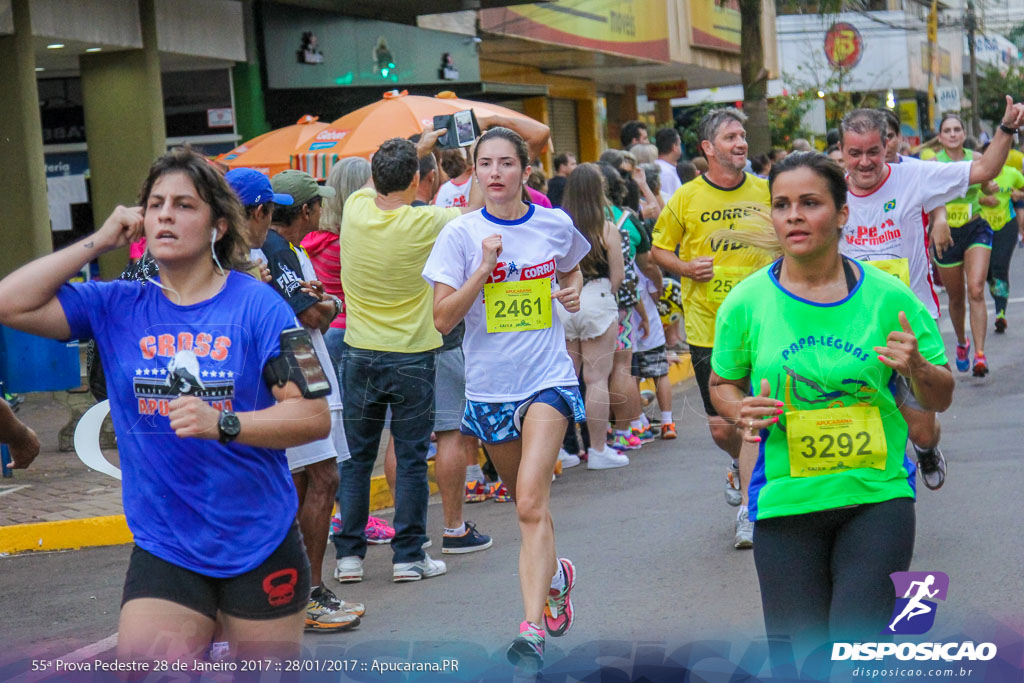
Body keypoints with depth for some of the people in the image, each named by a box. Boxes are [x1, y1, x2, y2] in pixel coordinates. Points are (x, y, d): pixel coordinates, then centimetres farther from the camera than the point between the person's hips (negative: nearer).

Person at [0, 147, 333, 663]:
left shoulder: (256, 305, -7)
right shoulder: (117, 307, 4)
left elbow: (315, 417, -11)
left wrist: (222, 423, -24)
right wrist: (98, 242, -3)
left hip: (261, 545, -1)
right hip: (164, 551, 2)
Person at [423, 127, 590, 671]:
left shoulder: (555, 225, 1)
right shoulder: (461, 234, -5)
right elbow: (442, 318, -12)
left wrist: (574, 291, 2)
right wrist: (486, 267, -21)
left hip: (547, 378, -1)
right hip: (489, 385, 2)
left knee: (531, 504, -16)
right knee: (524, 501, 17)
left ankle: (532, 630, -18)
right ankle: (556, 574, 46)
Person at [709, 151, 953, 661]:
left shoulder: (888, 297, -2)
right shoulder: (746, 302, -1)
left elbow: (940, 399, 6)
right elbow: (723, 384, 13)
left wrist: (918, 369, -16)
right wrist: (742, 416, -9)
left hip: (877, 493, 0)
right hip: (785, 499, 1)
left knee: (859, 645, -10)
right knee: (801, 649, 4)